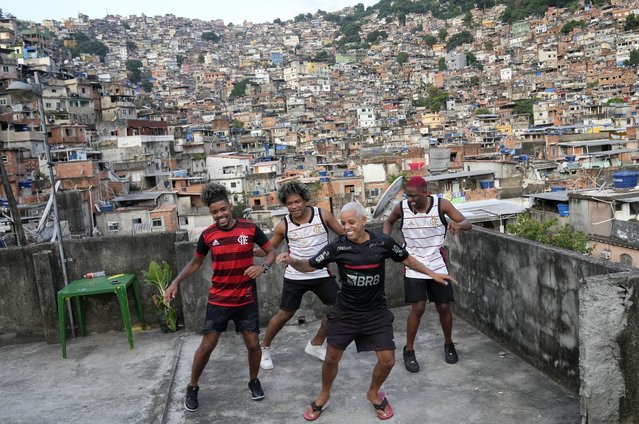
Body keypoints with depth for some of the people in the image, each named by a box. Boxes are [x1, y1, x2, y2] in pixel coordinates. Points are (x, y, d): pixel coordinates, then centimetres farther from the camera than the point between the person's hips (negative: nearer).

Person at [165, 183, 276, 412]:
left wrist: (262, 267, -20)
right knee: (207, 345, 1)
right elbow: (195, 263, 10)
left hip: (246, 299, 0)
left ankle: (253, 381, 32)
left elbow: (271, 252, 1)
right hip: (218, 300, 0)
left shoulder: (250, 228, -9)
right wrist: (176, 282, -3)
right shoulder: (207, 235, -5)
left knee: (253, 344, 5)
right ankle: (192, 387, 23)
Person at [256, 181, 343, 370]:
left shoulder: (322, 215, -8)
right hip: (295, 277, -2)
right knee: (285, 314, 2)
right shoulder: (283, 226, -8)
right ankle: (264, 348, 25)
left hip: (322, 274, 2)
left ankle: (315, 345, 25)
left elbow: (344, 234, 2)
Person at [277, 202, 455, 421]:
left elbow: (406, 259, 6)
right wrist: (292, 261, -28)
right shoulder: (338, 246, -13)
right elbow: (309, 266, -8)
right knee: (332, 358, 5)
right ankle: (324, 396, 33)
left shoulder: (382, 242, -11)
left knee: (387, 360, -1)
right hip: (345, 312, 0)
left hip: (376, 312, 1)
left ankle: (373, 393, 30)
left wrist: (432, 274, 5)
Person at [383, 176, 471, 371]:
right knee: (418, 308, -9)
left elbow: (467, 223, -13)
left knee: (443, 307, 8)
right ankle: (409, 350, 10)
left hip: (437, 264, 1)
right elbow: (389, 221, 12)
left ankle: (448, 344, 33)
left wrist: (459, 224, -37)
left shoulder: (441, 204, -13)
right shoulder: (402, 207, -11)